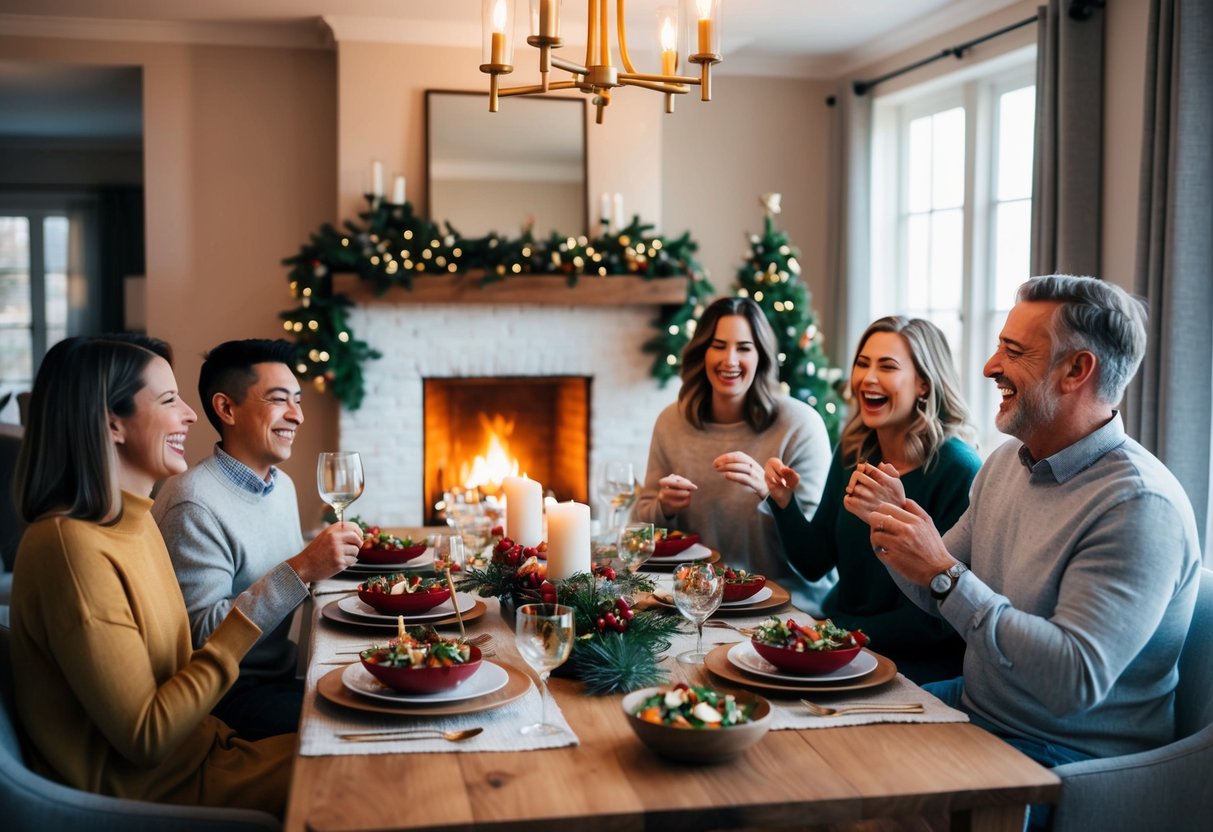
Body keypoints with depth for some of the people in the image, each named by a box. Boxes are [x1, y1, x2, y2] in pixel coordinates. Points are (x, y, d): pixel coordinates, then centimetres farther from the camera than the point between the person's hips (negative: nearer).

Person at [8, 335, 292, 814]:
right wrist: (248, 618, -20)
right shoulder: (73, 545, -23)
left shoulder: (134, 520, 7)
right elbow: (146, 738, -21)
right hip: (154, 792, -8)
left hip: (192, 752, 8)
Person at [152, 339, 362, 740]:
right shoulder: (193, 504, -19)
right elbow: (201, 635, -24)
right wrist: (302, 569, -28)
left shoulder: (283, 484, 10)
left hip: (284, 671, 9)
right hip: (229, 695, -8)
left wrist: (329, 556, 2)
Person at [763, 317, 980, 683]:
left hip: (918, 663, -6)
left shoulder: (959, 471, -16)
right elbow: (814, 564, 7)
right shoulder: (852, 452, 3)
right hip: (838, 634, 6)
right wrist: (784, 503, -9)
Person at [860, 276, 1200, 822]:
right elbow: (939, 597, 13)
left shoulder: (1138, 506, -23)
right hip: (973, 706, 8)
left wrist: (945, 573, -30)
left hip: (1067, 756, -8)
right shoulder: (1005, 464, 4)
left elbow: (1075, 682, -30)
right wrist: (894, 527, -7)